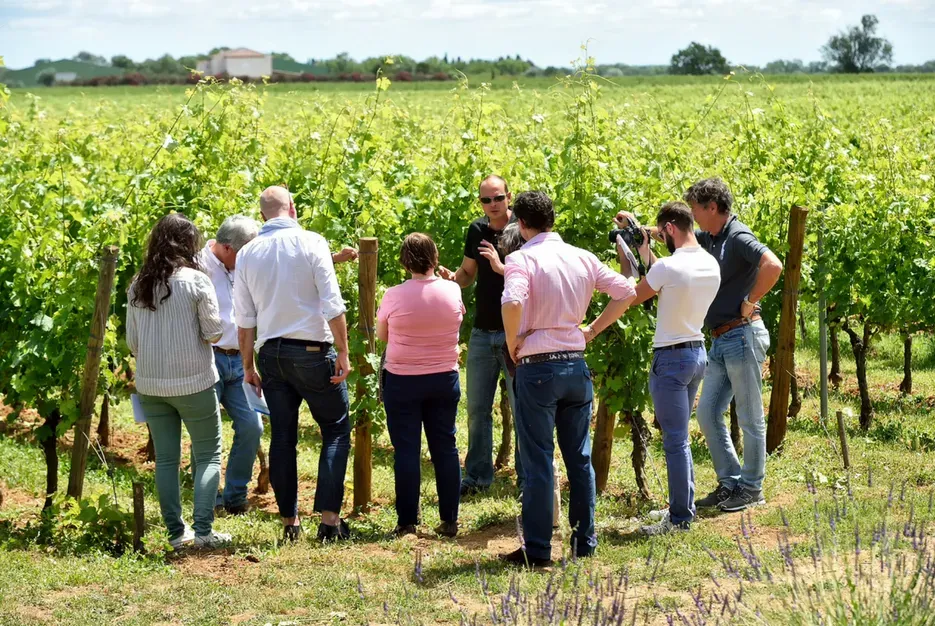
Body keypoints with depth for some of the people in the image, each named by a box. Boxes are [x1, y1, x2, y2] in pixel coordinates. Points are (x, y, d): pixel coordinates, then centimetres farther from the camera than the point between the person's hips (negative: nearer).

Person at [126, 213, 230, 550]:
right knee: (208, 455, 6)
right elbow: (213, 333, -9)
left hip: (150, 384, 4)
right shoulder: (196, 281, -10)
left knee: (165, 458, 11)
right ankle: (203, 530, -3)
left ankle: (176, 532, 11)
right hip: (193, 383, -4)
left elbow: (132, 341, 9)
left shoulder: (138, 286, 4)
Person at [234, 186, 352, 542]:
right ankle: (329, 517, -4)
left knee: (282, 438, 10)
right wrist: (343, 353, -6)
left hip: (270, 353, 4)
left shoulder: (247, 254, 5)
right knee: (335, 432, 5)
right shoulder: (311, 243, -6)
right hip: (312, 351, -4)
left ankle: (289, 520, 13)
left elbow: (244, 319, 7)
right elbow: (332, 305, -11)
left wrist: (248, 366, 14)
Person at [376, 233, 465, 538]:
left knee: (406, 451, 3)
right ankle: (449, 521, 13)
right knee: (445, 448, 10)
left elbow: (381, 335, 0)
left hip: (402, 382, -3)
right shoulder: (452, 291, -6)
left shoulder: (394, 296, -13)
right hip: (444, 380, 3)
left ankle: (407, 523, 5)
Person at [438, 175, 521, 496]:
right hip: (482, 333, 5)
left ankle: (527, 478, 10)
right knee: (477, 409, 10)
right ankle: (477, 476, 21)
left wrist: (502, 267, -30)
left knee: (522, 409, 0)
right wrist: (451, 276, -6)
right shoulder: (477, 230, 6)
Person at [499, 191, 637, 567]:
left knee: (538, 462, 0)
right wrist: (593, 329, 11)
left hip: (537, 367, -5)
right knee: (580, 458, 13)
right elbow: (626, 292, 9)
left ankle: (537, 549, 3)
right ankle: (585, 541, 18)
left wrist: (513, 343, -13)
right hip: (576, 365, 5)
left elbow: (513, 301, -29)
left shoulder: (522, 258, -11)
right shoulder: (581, 258, 6)